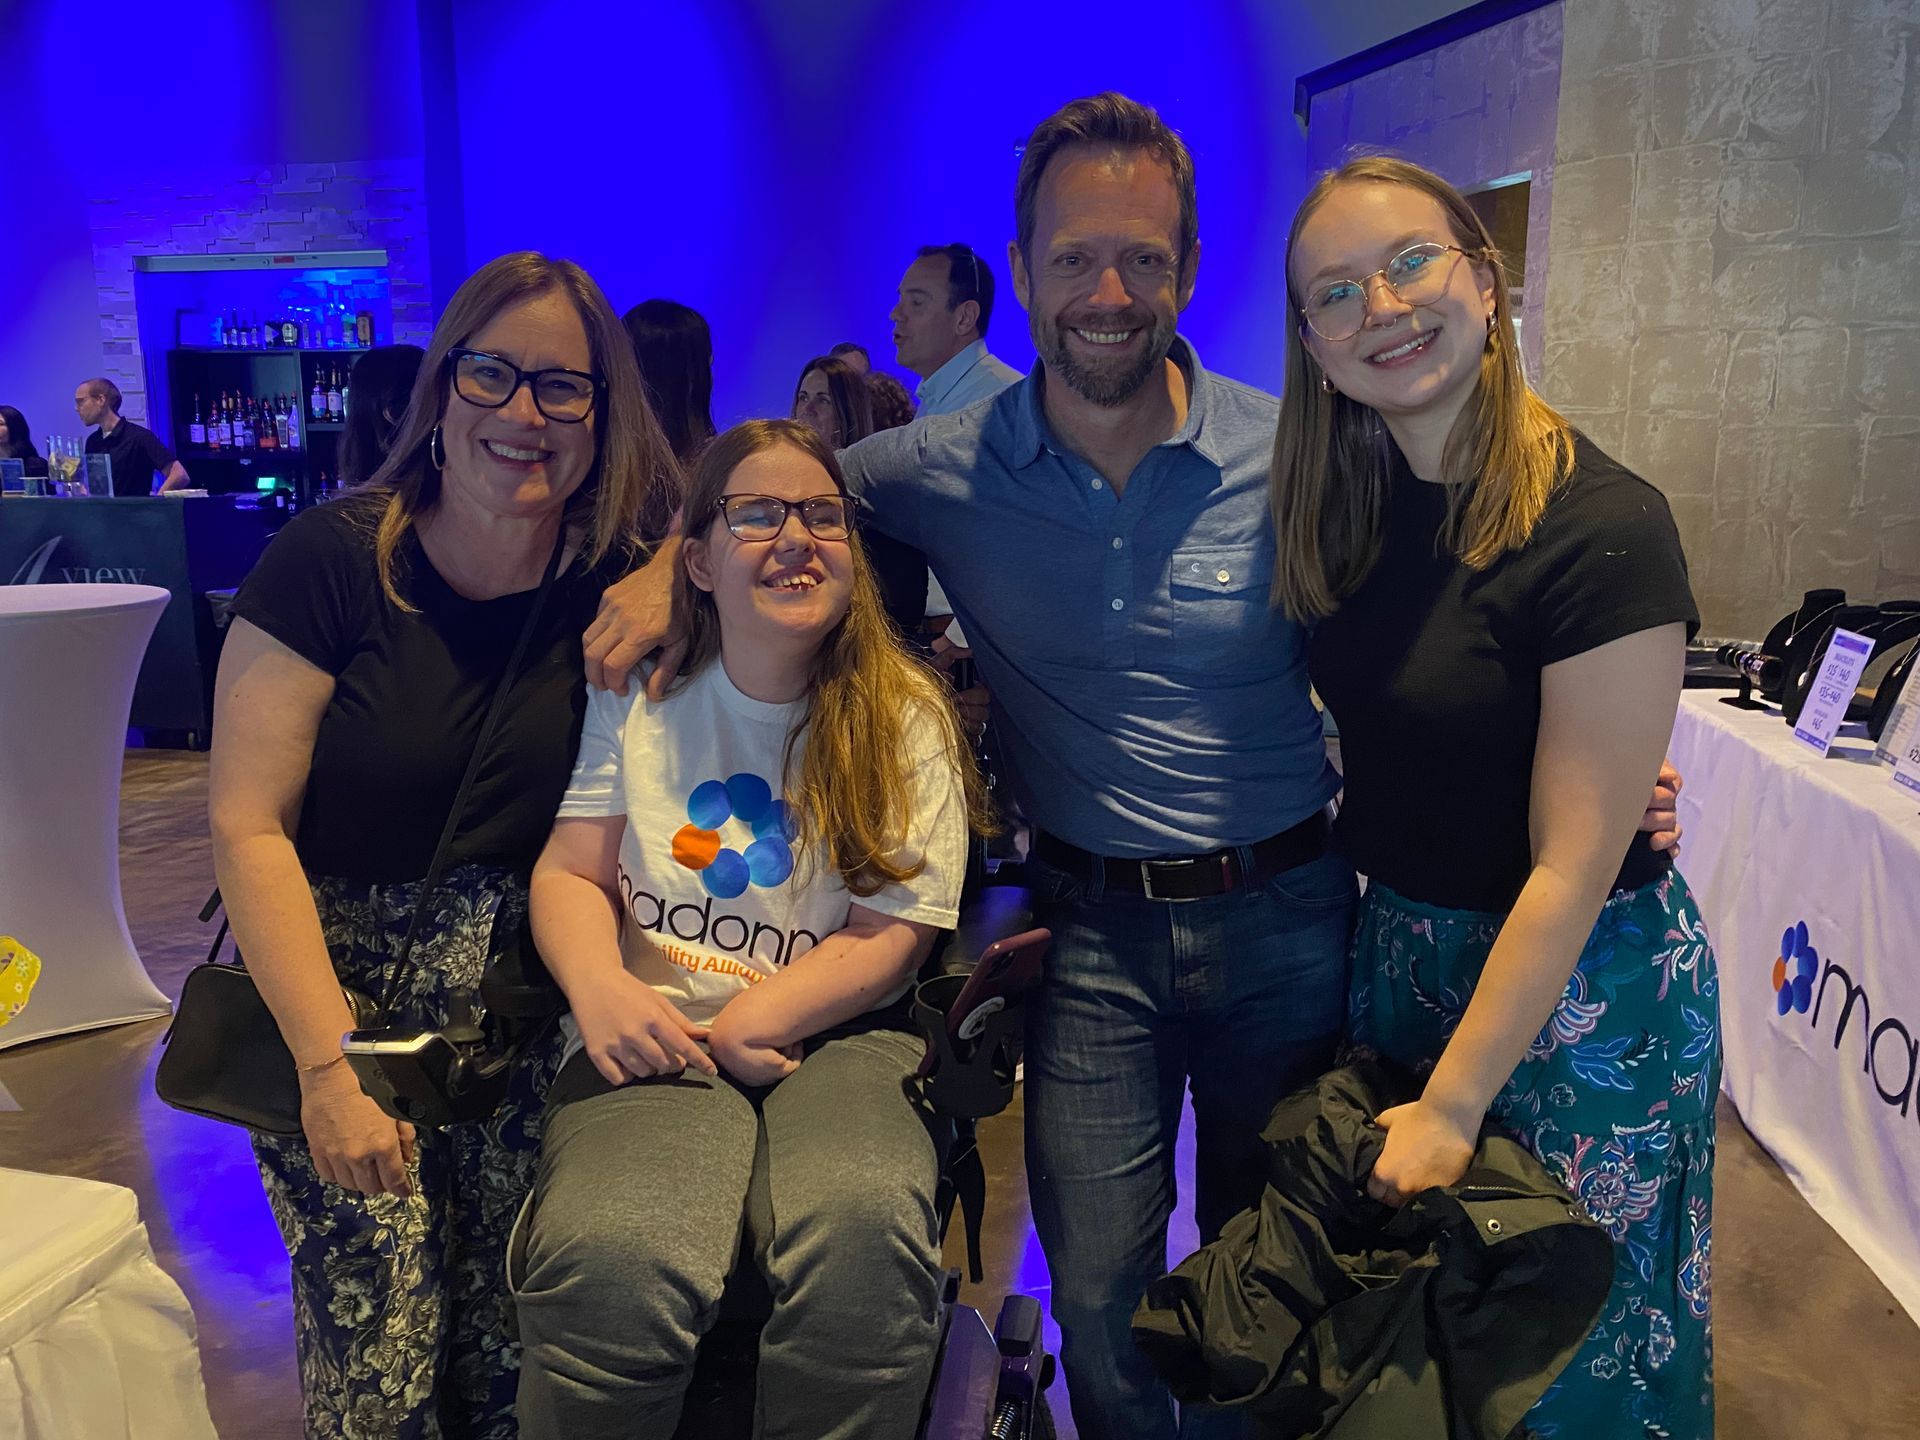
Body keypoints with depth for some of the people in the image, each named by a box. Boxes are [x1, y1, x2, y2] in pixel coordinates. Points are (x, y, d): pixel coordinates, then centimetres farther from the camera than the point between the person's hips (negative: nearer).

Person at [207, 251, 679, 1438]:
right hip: (342, 992, -2)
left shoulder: (617, 583, -2)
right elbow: (248, 826, -11)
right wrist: (331, 1064, -18)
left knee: (509, 1342, -1)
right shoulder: (334, 560, -10)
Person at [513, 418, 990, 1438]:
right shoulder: (636, 693, 8)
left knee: (866, 1237, -33)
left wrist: (744, 1028, -14)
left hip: (831, 1039, 0)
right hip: (654, 1037, 1)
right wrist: (601, 985, -16)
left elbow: (891, 934, -1)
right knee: (611, 1263, -31)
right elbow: (571, 871, 7)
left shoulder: (906, 717, 3)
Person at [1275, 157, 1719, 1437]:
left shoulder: (1601, 530, -23)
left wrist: (1453, 1108, -18)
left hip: (1578, 984, -6)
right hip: (1400, 943, 6)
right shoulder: (1350, 510, -2)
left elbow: (1573, 868, -22)